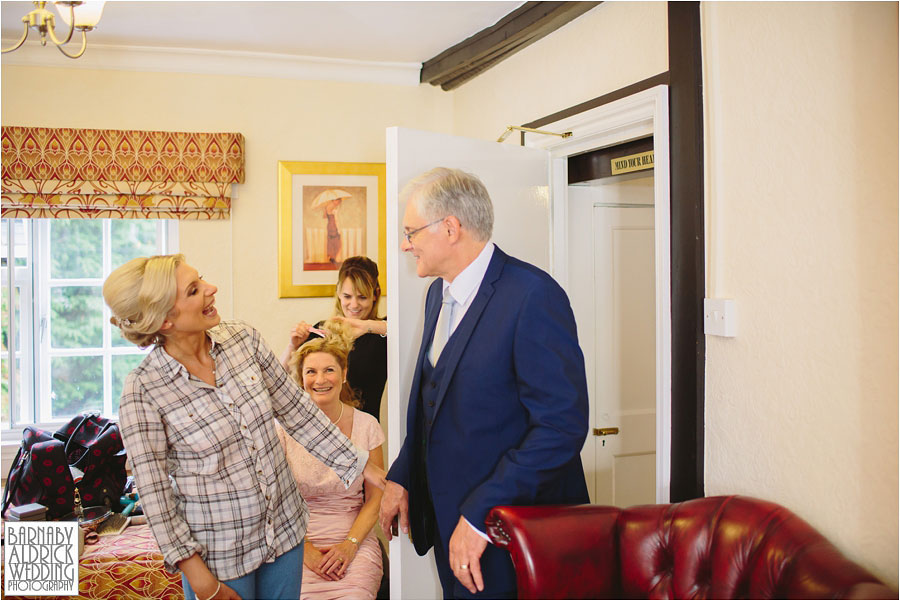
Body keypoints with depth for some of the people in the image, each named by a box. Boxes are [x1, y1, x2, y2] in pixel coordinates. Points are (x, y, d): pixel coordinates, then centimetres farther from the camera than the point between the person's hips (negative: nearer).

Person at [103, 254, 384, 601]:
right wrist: (196, 573, -12)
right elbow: (154, 493, -12)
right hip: (218, 552, -4)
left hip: (284, 528, 4)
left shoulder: (243, 339, -6)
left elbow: (297, 411, 1)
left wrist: (365, 467, 0)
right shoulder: (142, 391, -18)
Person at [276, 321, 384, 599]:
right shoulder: (285, 428, 0)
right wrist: (305, 549, -9)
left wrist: (350, 544, -8)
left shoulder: (366, 425, 3)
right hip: (297, 542, -1)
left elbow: (375, 498, 6)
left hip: (355, 539, 1)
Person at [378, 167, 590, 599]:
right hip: (449, 515, 8)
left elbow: (562, 425, -24)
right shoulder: (440, 293, 8)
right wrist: (400, 478, 9)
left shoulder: (533, 296, -20)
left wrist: (479, 516, -24)